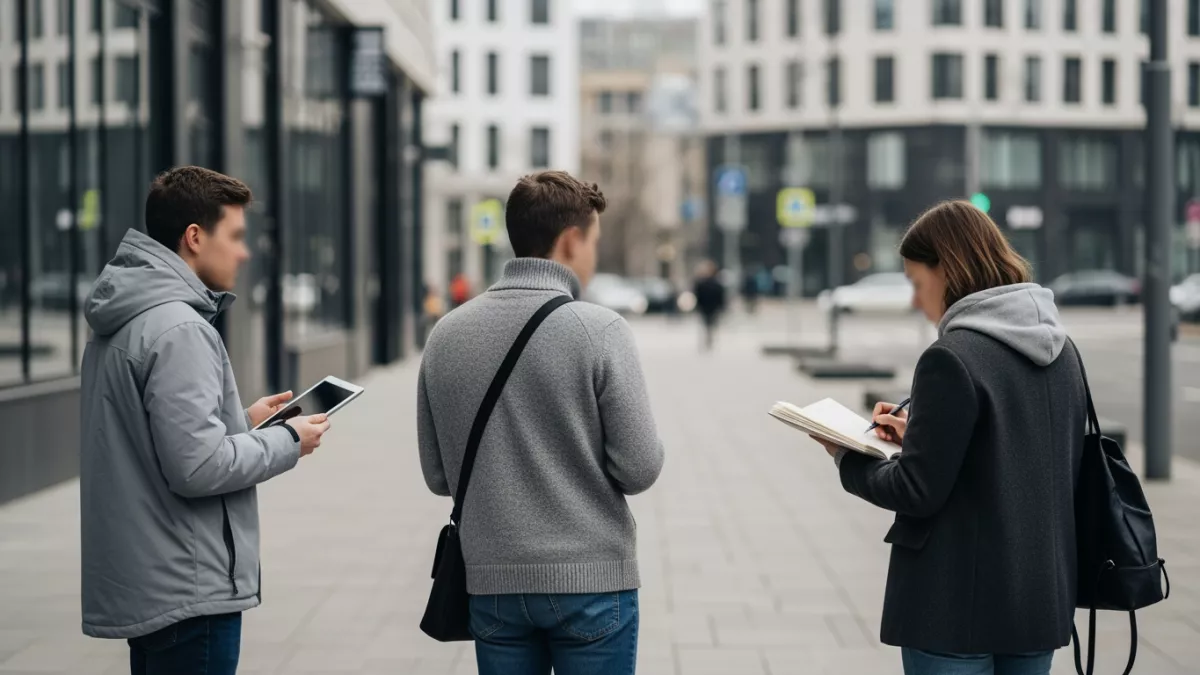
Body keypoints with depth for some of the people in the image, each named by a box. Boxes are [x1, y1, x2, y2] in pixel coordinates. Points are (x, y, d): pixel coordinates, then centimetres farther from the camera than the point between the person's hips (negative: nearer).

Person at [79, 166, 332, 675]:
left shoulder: (118, 326, 12)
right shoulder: (178, 329, -18)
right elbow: (198, 466, -22)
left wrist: (243, 421, 12)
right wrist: (288, 441, -9)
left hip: (144, 586, 10)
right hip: (190, 593, -10)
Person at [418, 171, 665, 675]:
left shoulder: (446, 335, 2)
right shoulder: (599, 330, -12)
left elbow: (438, 476, 6)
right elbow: (640, 468, -12)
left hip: (492, 583, 4)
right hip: (590, 579, -4)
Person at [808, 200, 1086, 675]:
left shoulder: (951, 358, -16)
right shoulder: (1060, 350, 8)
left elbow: (918, 491, -15)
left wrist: (847, 461, 1)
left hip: (958, 604, -7)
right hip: (1043, 598, 7)